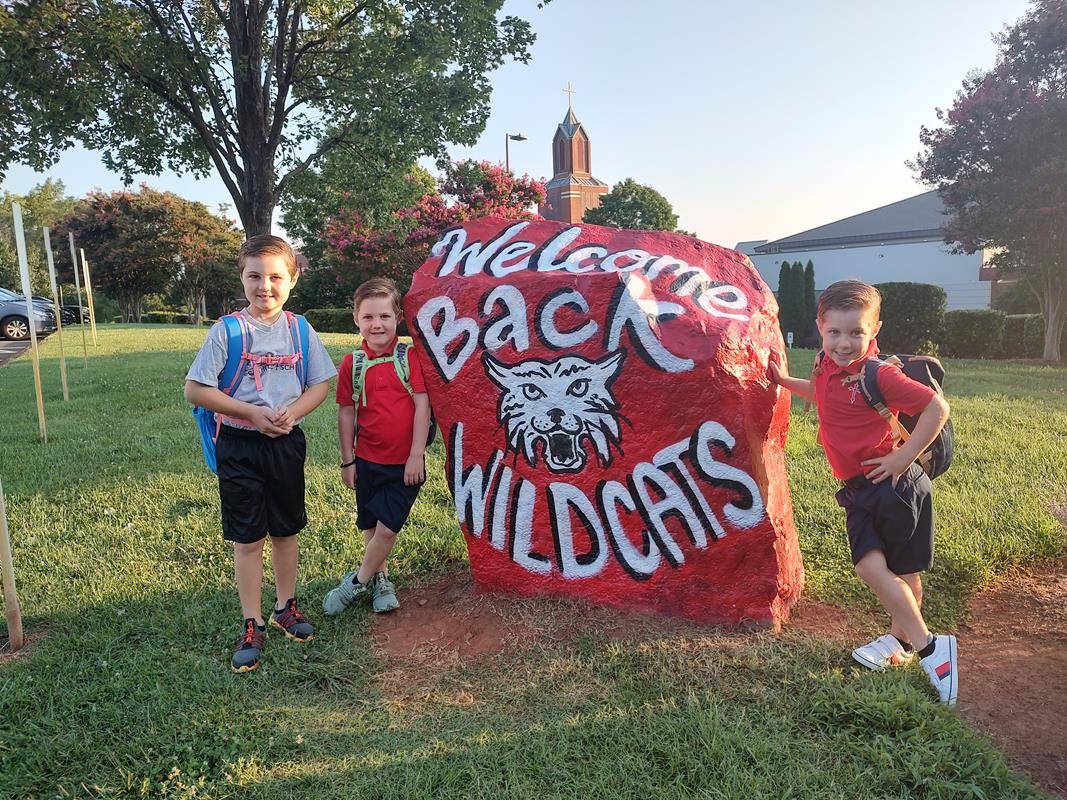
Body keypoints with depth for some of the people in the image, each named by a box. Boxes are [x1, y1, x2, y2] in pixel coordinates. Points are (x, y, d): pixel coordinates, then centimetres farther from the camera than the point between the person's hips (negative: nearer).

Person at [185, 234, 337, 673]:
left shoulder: (300, 329, 1)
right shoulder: (227, 330, -9)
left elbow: (321, 384, 5)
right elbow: (195, 390, -9)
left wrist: (293, 411, -14)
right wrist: (253, 412, -16)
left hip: (287, 443, 3)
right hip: (240, 446, -3)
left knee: (285, 530, 15)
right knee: (248, 539, 5)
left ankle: (285, 607, 34)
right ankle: (252, 626, 19)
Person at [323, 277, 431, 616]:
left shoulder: (410, 357, -7)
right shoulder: (352, 363, 0)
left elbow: (422, 405, -8)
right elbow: (346, 413, 4)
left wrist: (416, 455, -11)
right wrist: (347, 460, 4)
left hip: (405, 463, -3)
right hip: (368, 460, 3)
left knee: (387, 527, -4)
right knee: (371, 526, 14)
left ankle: (358, 581, 18)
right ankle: (380, 580, 35)